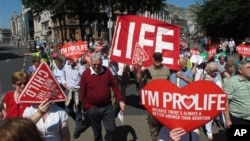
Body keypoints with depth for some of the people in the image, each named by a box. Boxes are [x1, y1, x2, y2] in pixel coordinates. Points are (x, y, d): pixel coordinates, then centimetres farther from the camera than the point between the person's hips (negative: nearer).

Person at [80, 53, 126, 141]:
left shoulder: (107, 71, -4)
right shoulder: (85, 74, -9)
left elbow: (115, 86, -1)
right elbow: (82, 92, -5)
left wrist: (120, 101, -6)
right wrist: (86, 107, -5)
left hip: (107, 106, 1)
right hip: (93, 108, -1)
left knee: (111, 129, 6)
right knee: (97, 131, 15)